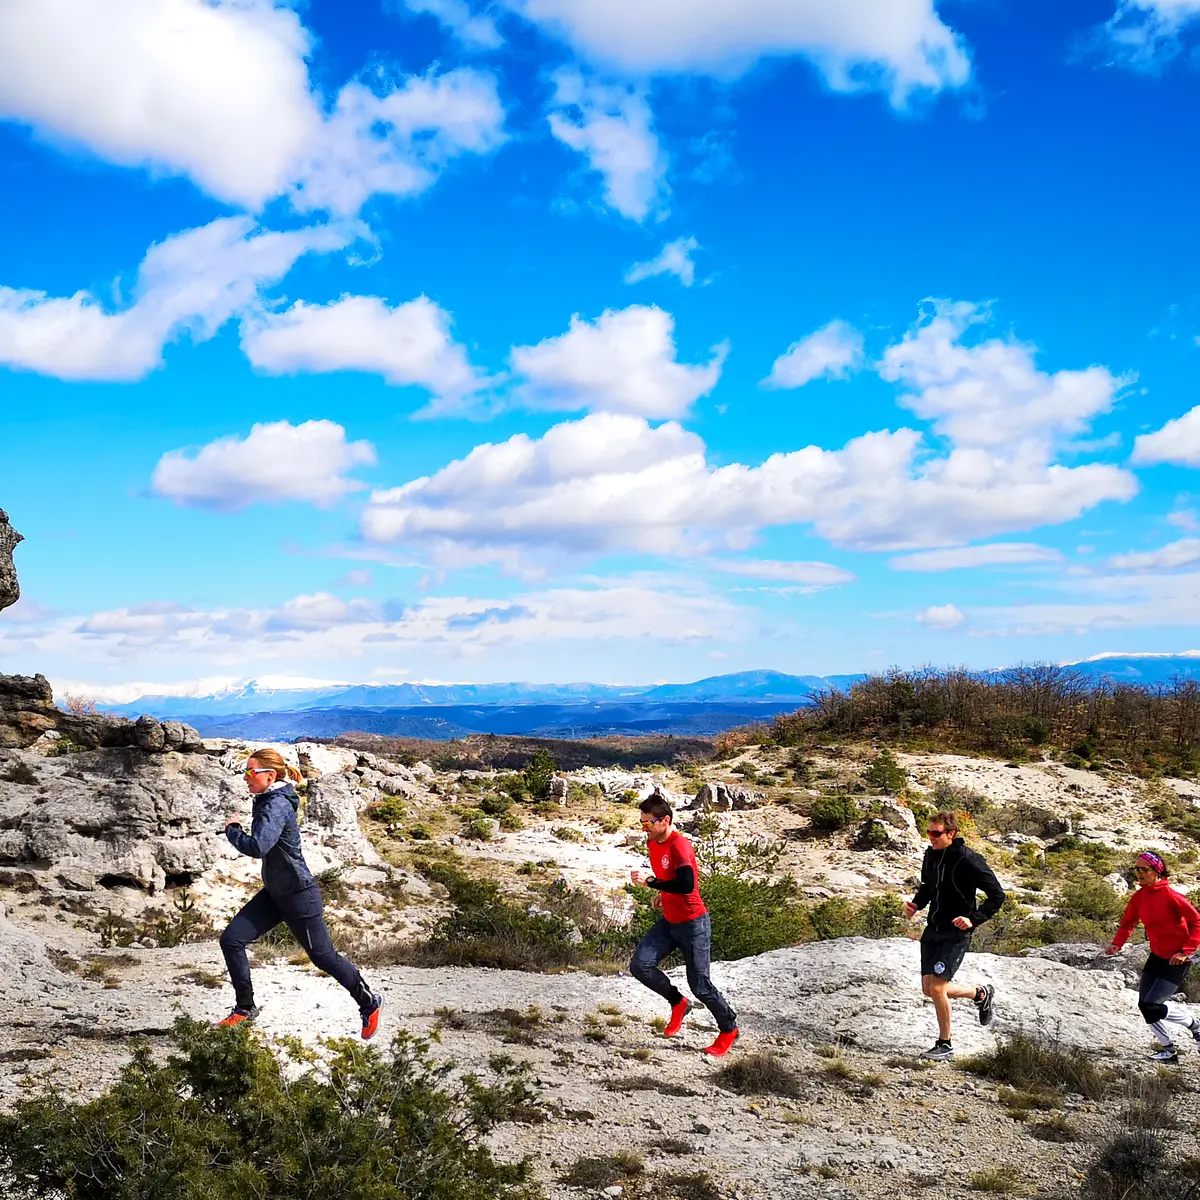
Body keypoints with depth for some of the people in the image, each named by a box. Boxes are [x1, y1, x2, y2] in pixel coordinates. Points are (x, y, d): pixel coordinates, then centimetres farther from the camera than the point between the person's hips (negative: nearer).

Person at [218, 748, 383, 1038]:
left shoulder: (277, 805, -24)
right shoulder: (267, 800, 5)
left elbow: (258, 847, -36)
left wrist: (232, 829, -20)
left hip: (299, 895, -9)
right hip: (274, 893, 9)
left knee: (323, 956, 4)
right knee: (231, 940, 0)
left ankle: (369, 1003, 23)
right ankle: (245, 1008, 14)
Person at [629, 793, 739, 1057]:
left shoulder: (679, 845, -23)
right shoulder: (652, 843, 5)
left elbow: (687, 885, -34)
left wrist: (650, 882, -28)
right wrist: (663, 894, 8)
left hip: (693, 924, -8)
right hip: (668, 922, 8)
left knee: (699, 985, -1)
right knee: (640, 965, -6)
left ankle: (729, 1028, 21)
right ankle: (678, 1003, 15)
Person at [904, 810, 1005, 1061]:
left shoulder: (969, 861, -17)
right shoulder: (930, 855, 4)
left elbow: (997, 895, -13)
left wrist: (974, 919, -22)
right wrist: (916, 904, 3)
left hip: (956, 932, -7)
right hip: (933, 928, 7)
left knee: (937, 988, -12)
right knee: (928, 989, 7)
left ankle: (945, 1045, 7)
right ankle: (981, 993, 32)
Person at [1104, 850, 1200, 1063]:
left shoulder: (1170, 895, -20)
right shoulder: (1139, 896, 1)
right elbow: (1127, 923, 10)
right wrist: (1117, 944, -7)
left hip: (1176, 960, -7)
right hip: (1156, 956, 7)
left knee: (1152, 1006, -13)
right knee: (1144, 1004, 3)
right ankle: (1168, 1049, 19)